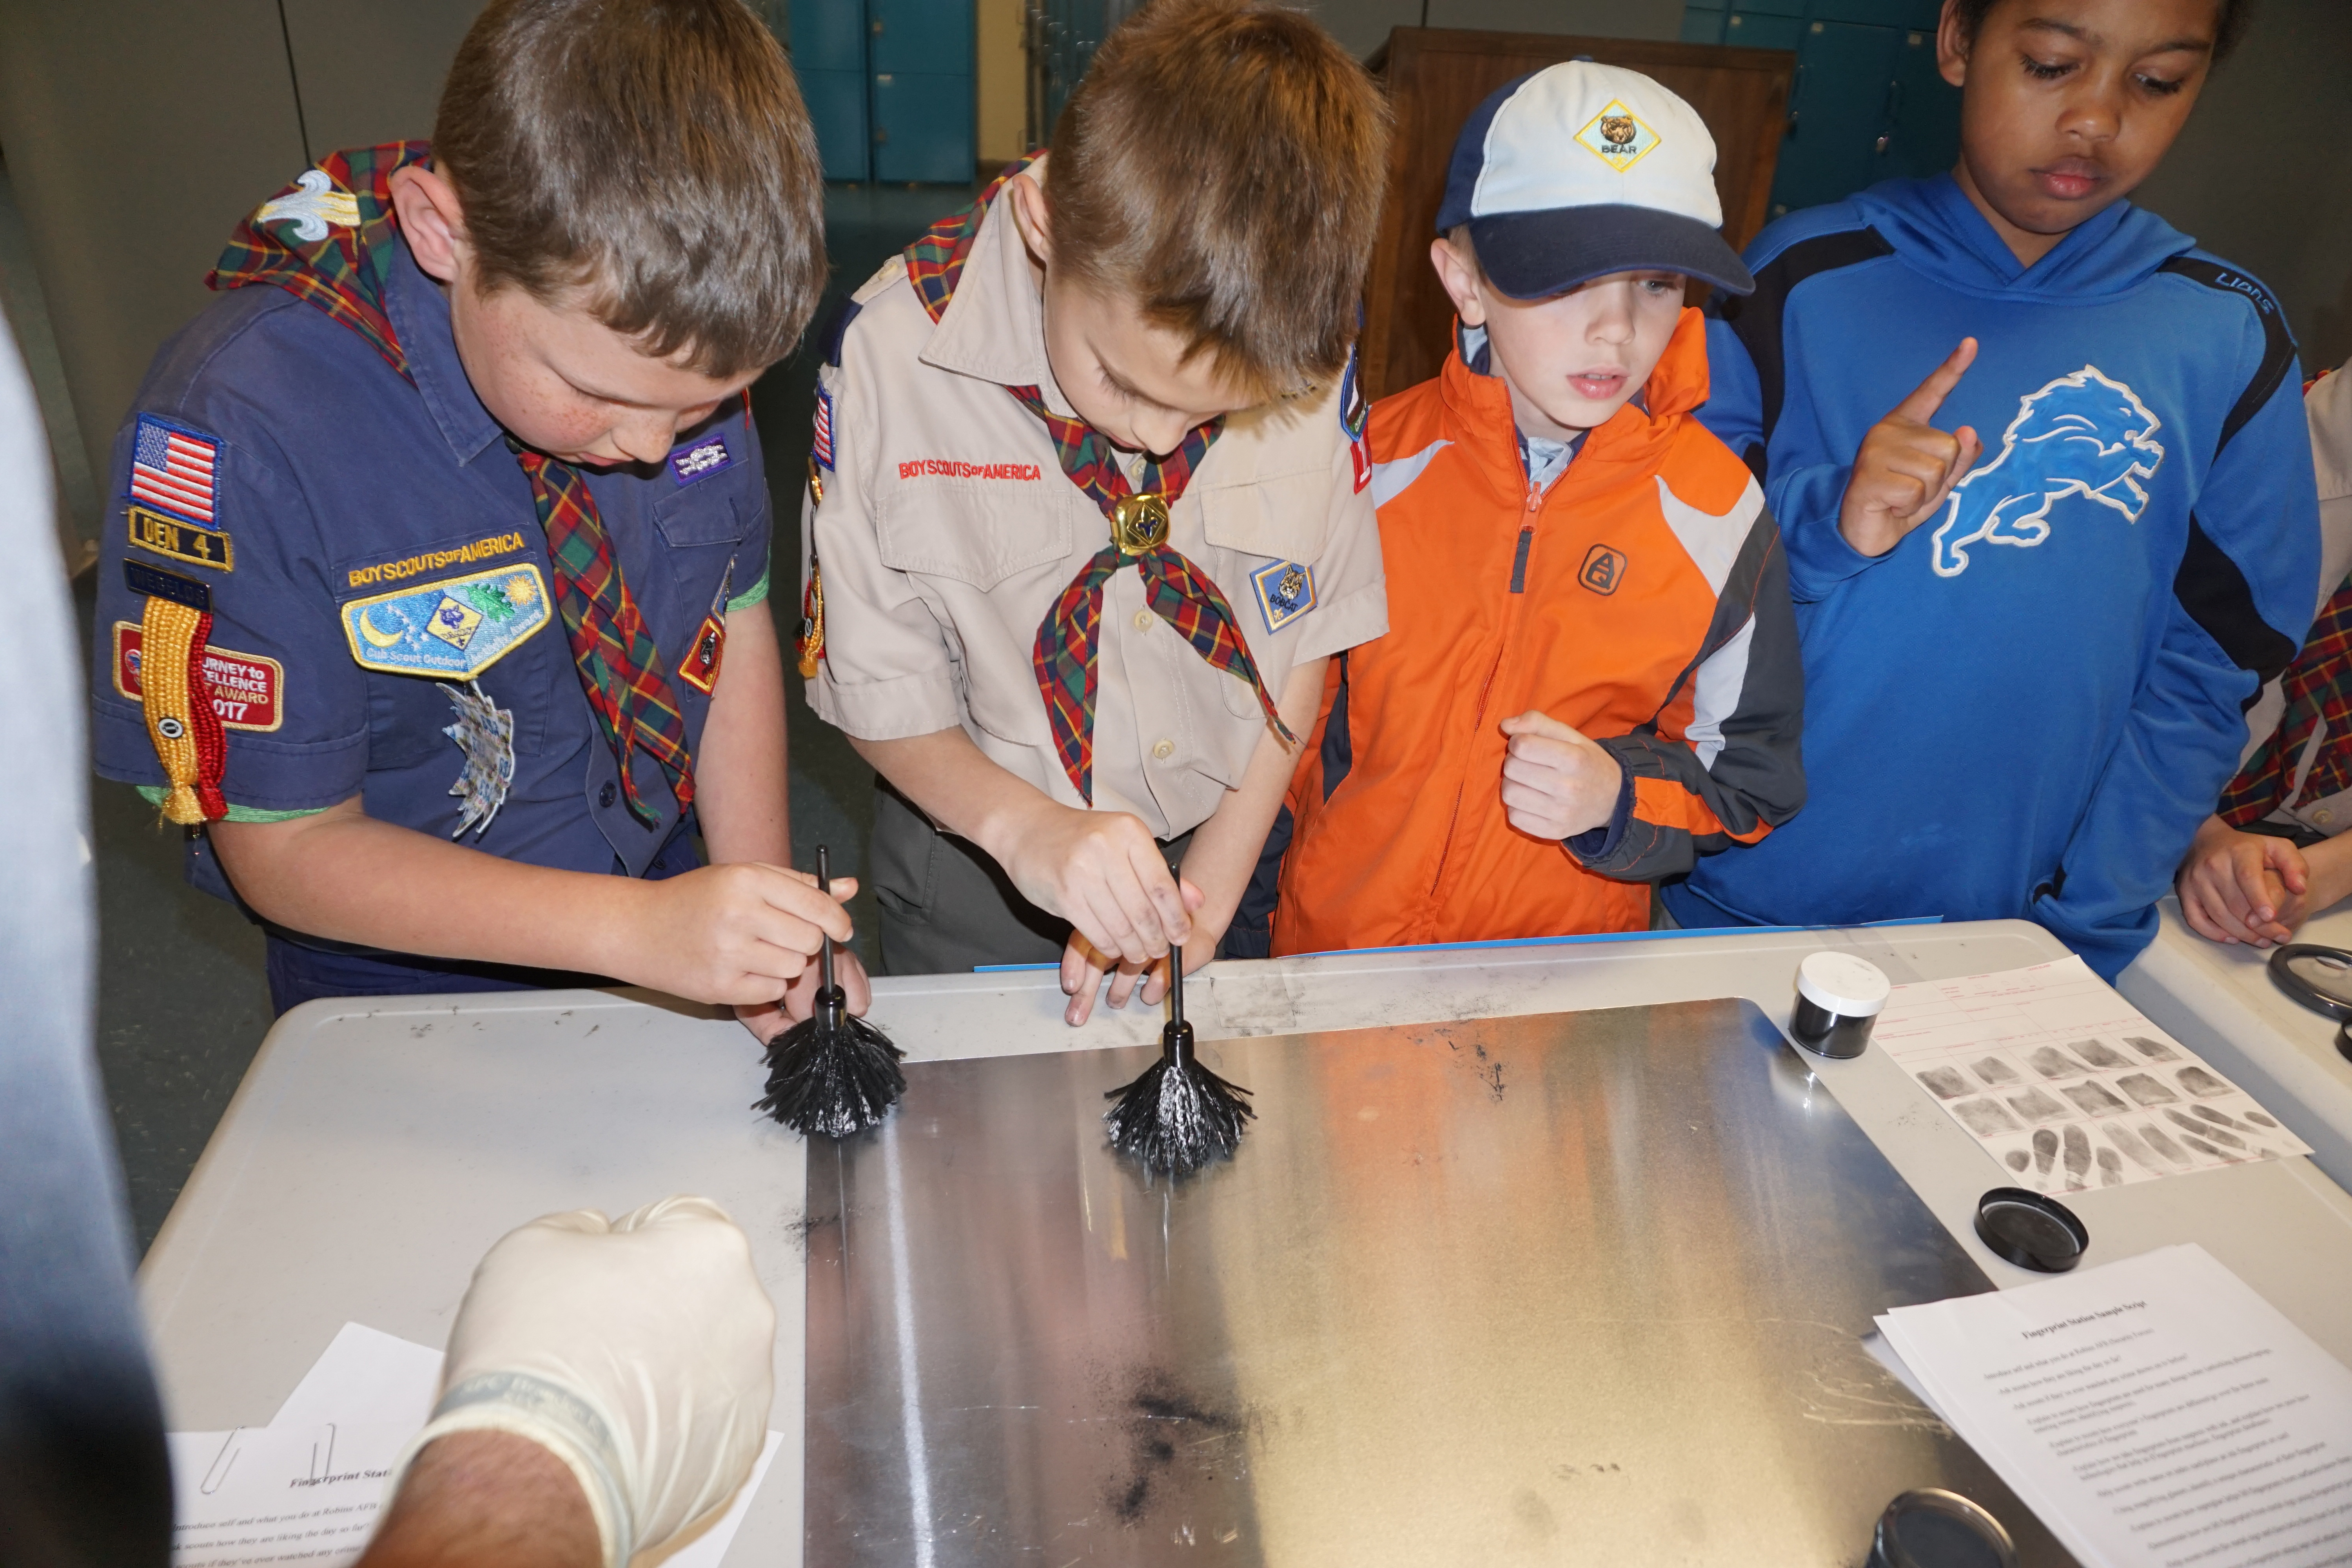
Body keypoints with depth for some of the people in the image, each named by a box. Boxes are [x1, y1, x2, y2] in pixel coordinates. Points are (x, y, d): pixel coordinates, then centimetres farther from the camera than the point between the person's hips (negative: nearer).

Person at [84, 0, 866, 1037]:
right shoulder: (234, 433, -28)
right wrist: (638, 931, -32)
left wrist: (767, 932, -16)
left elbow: (737, 619, -5)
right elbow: (287, 846, -20)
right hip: (416, 993, -3)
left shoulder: (671, 336, -16)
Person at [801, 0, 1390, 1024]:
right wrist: (1025, 828, -31)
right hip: (980, 862, -1)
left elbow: (1309, 634, -5)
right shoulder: (892, 351, -23)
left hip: (1231, 843, 2)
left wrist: (1205, 901, -8)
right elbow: (877, 686, -13)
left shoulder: (1306, 352, -17)